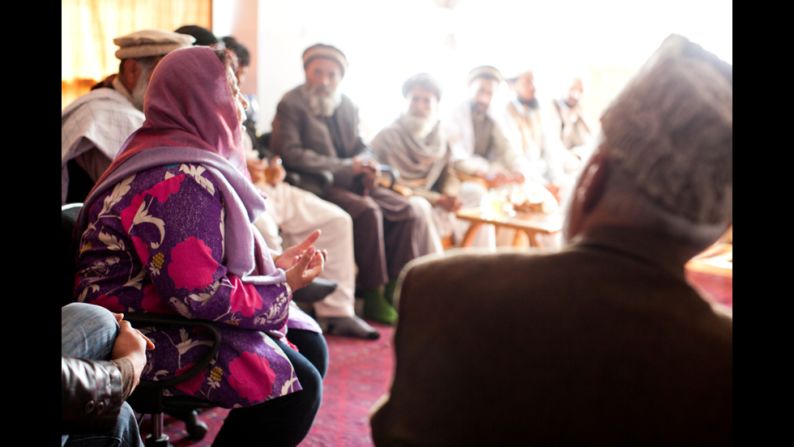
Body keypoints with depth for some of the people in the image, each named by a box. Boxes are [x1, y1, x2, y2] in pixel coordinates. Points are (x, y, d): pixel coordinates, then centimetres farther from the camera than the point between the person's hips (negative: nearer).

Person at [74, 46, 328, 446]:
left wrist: (275, 263, 2)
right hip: (146, 336, -11)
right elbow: (203, 295, -27)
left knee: (309, 346, 8)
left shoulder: (186, 162, 8)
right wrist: (284, 286, -14)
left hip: (173, 308, 11)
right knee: (296, 387, -19)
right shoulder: (183, 183, -24)